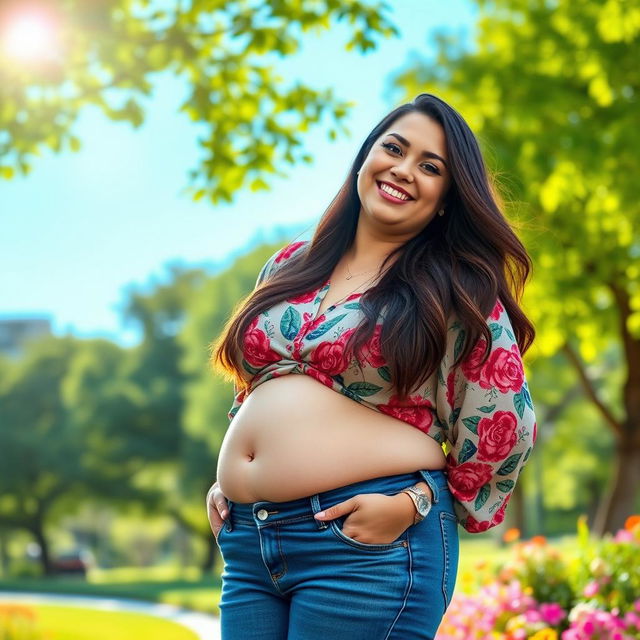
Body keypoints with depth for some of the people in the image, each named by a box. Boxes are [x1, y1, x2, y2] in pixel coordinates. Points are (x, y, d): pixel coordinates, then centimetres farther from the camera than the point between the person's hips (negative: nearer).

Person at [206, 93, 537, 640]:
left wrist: (413, 503, -8)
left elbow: (506, 429, -3)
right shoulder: (289, 268, 14)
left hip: (367, 542, -5)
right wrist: (225, 480, 13)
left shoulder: (455, 293, -1)